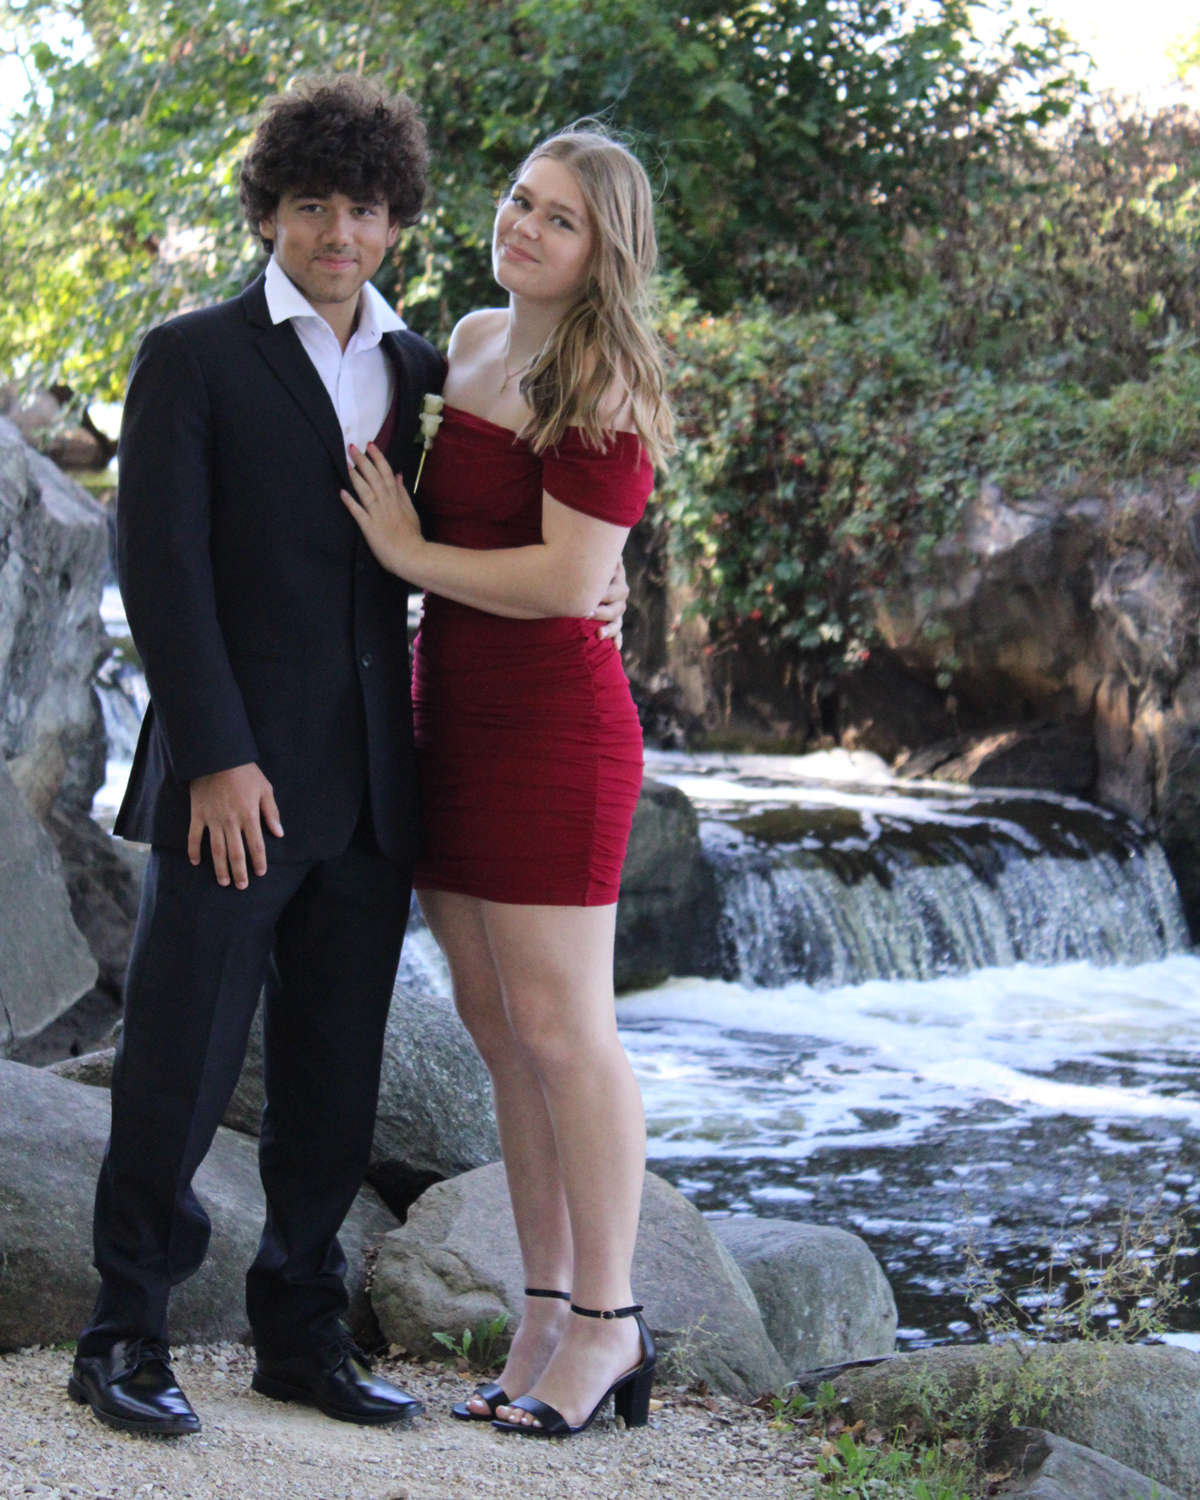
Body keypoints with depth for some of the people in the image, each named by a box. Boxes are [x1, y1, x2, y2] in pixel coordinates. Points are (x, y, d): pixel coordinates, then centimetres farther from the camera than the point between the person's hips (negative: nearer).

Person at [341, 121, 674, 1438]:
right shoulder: (472, 339, 13)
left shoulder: (601, 382, -13)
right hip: (449, 713, 9)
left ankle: (607, 1323, 6)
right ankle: (548, 1314, 17)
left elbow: (572, 581, -19)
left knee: (557, 1024, -5)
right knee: (495, 1021, 9)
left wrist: (409, 554, -11)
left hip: (550, 721, -8)